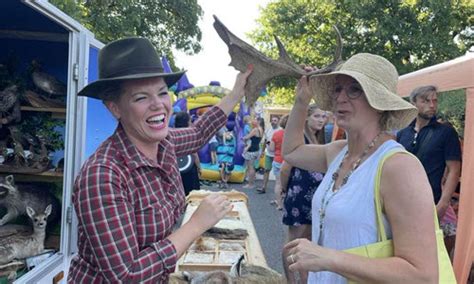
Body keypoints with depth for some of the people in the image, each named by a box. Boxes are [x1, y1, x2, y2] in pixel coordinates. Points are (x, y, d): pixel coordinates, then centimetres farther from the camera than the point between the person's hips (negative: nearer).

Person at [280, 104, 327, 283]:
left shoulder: (319, 140, 11)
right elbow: (285, 169, -16)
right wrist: (285, 190, -5)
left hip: (315, 196, 8)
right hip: (299, 195, -8)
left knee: (308, 239, 15)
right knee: (294, 239, 4)